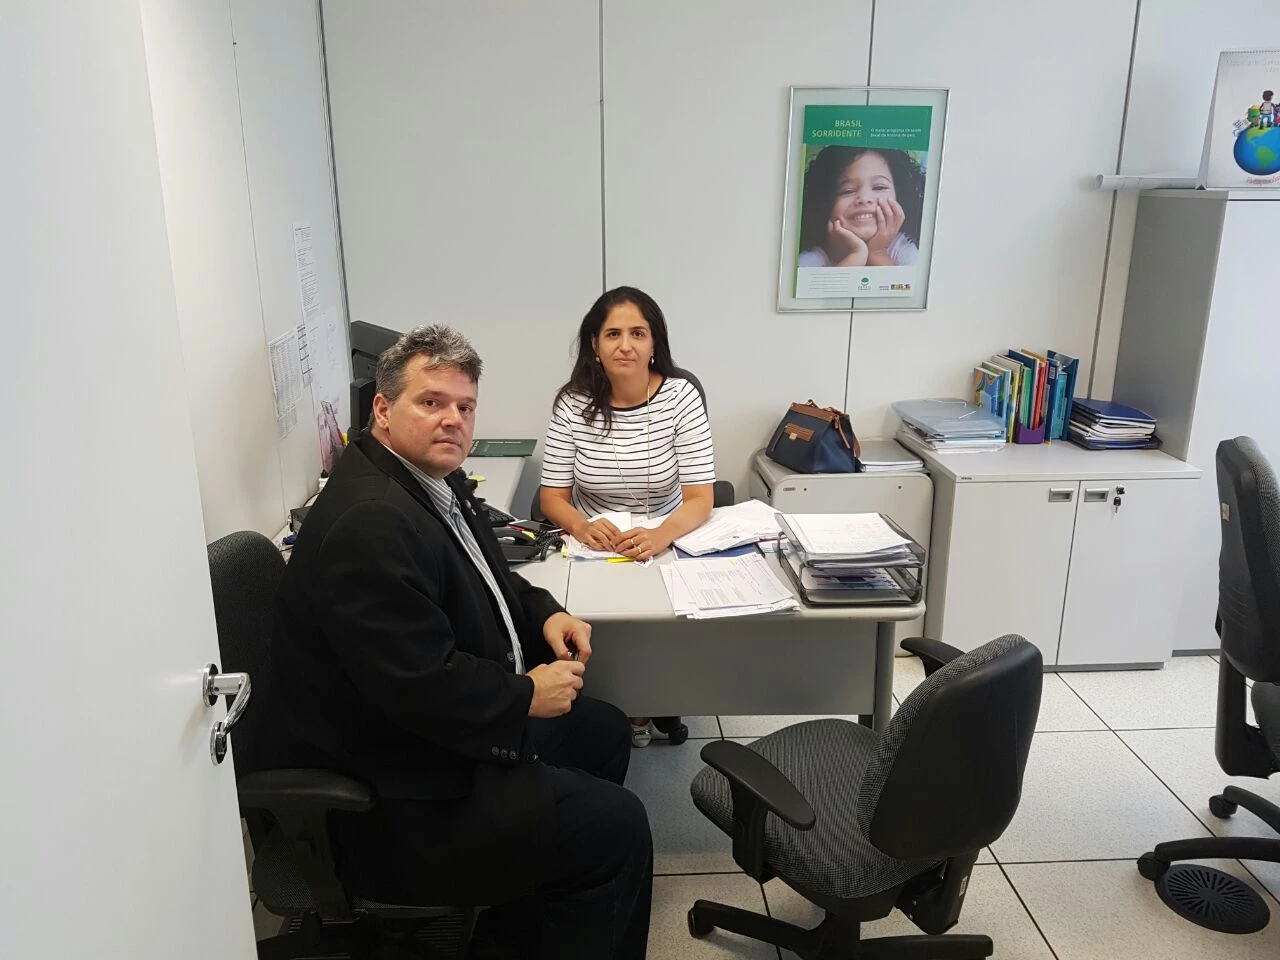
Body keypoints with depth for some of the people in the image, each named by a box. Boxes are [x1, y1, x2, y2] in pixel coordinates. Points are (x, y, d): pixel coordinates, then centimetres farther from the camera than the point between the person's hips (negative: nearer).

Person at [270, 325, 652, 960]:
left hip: (448, 731, 11)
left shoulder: (430, 480, 4)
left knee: (604, 731, 23)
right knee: (616, 827, -12)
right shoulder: (370, 523, -28)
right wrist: (528, 696, -17)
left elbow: (482, 576, 19)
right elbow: (422, 687, -31)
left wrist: (543, 613, 1)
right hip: (399, 803, -11)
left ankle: (531, 898, 36)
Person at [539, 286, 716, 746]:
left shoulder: (681, 397, -9)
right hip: (594, 547, 1)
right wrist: (582, 526, -28)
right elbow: (553, 496, -4)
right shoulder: (573, 404, -5)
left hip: (667, 545, 0)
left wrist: (661, 535, -35)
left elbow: (700, 498, -13)